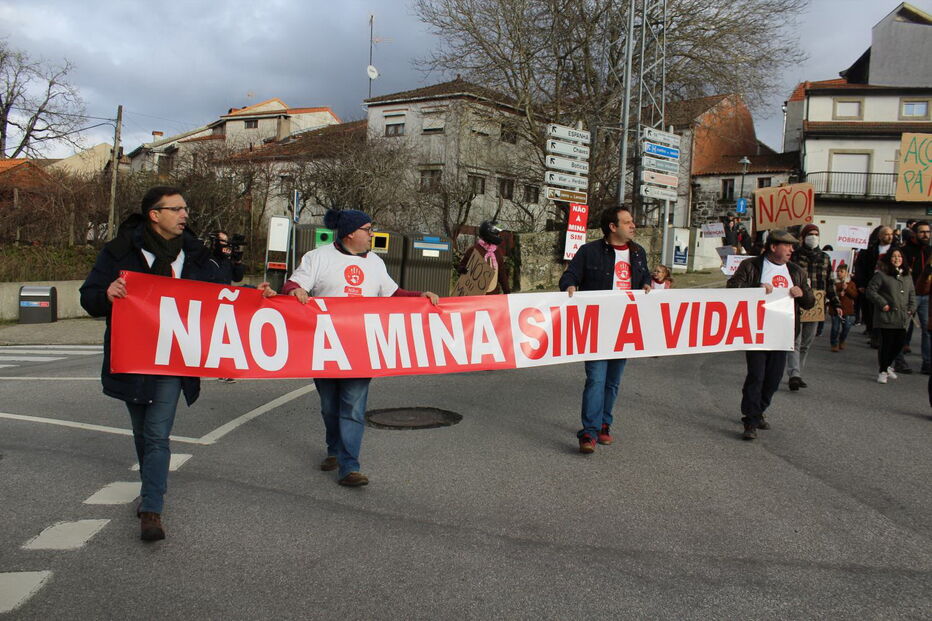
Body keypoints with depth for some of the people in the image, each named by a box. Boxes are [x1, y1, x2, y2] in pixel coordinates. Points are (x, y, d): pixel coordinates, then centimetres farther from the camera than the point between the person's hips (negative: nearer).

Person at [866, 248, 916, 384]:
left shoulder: (907, 276, 13)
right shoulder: (881, 275, -6)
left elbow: (912, 293, 21)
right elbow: (871, 290, -8)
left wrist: (912, 308, 9)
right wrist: (883, 303, -12)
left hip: (902, 317, 6)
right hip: (887, 316, -6)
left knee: (900, 342, 7)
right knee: (886, 343, -2)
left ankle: (887, 365, 30)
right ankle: (883, 372, 11)